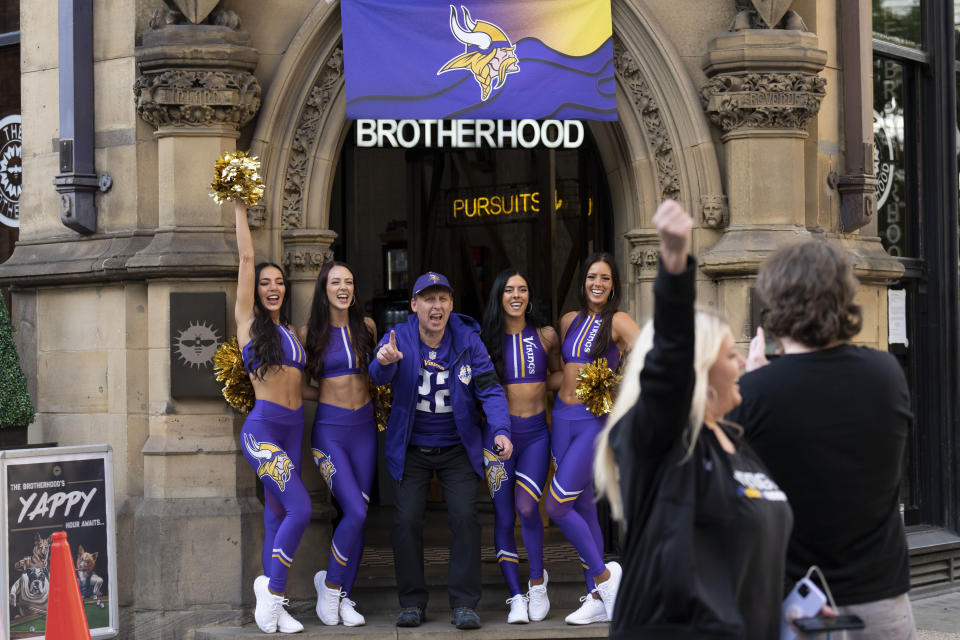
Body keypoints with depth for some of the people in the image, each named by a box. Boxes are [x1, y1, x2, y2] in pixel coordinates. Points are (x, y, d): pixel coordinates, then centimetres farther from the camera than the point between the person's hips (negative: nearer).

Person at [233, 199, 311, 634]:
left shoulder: (292, 332, 18)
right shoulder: (248, 320, 1)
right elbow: (246, 259, 0)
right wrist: (240, 210, 5)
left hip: (293, 429, 6)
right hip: (263, 427, -6)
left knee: (277, 515, 5)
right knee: (300, 508, -18)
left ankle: (270, 602, 7)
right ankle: (273, 590, -6)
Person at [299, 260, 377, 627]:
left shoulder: (366, 327, 5)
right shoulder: (310, 333, -4)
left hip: (364, 427, 4)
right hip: (329, 429, -4)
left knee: (359, 516, 3)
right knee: (355, 512, -16)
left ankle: (343, 597, 12)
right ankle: (329, 584, 4)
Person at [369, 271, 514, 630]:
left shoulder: (468, 340, -9)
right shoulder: (399, 339, -10)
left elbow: (489, 388, -13)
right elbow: (380, 376, -27)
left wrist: (500, 431, -30)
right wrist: (384, 362, -52)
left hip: (457, 448, 0)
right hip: (412, 449, 0)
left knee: (465, 517, -9)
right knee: (407, 520, -6)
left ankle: (464, 604, -3)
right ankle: (412, 602, 8)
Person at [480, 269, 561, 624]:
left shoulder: (545, 336, 5)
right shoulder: (486, 339, 3)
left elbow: (557, 374, 20)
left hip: (536, 434, 0)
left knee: (527, 507, -17)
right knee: (504, 518, -1)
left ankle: (537, 581, 4)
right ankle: (516, 597, 7)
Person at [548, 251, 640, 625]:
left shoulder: (617, 322, -7)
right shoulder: (569, 321, 12)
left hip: (595, 421, -6)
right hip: (562, 418, 6)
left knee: (555, 506, -12)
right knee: (583, 506, 8)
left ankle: (604, 575, 4)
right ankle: (598, 598, 13)